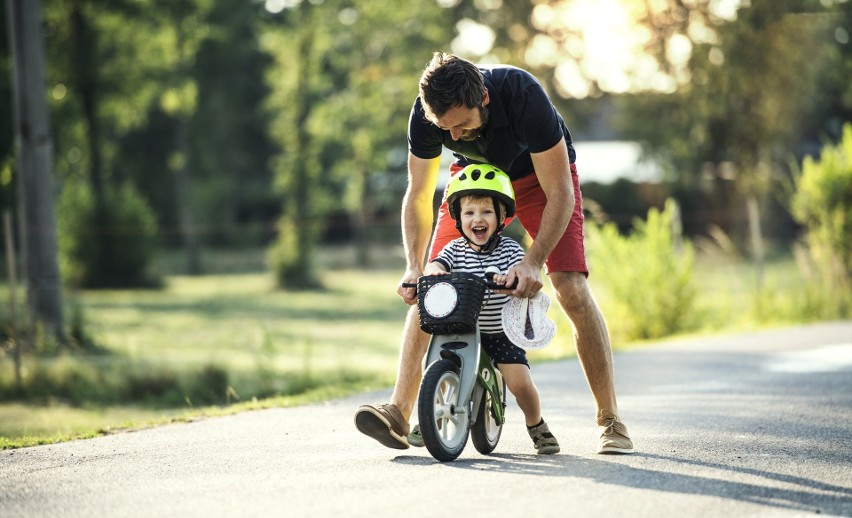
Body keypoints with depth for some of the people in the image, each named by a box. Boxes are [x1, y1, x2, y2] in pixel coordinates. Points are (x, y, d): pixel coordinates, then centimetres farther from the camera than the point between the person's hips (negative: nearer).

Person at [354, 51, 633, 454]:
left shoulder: (523, 96, -39)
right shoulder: (426, 113, -28)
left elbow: (560, 195, -32)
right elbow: (418, 196, -13)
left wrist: (533, 261, -41)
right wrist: (413, 267, -25)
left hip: (539, 173, -3)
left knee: (571, 288, -18)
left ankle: (610, 420, -9)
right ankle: (398, 412, -14)